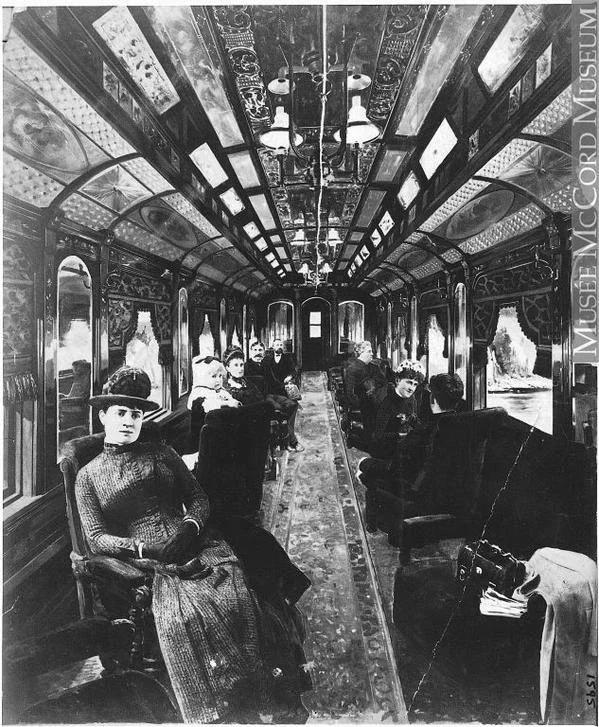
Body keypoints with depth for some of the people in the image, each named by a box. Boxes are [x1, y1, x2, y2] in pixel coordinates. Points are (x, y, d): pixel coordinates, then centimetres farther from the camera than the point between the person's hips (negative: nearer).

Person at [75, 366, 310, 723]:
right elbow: (96, 537, 5)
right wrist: (144, 547, -11)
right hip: (151, 561, -1)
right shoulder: (88, 475, 15)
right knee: (183, 618, -30)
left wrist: (190, 527, -7)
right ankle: (228, 711, -12)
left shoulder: (161, 453, 19)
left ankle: (284, 708, -12)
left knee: (240, 600, -25)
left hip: (199, 543, 2)